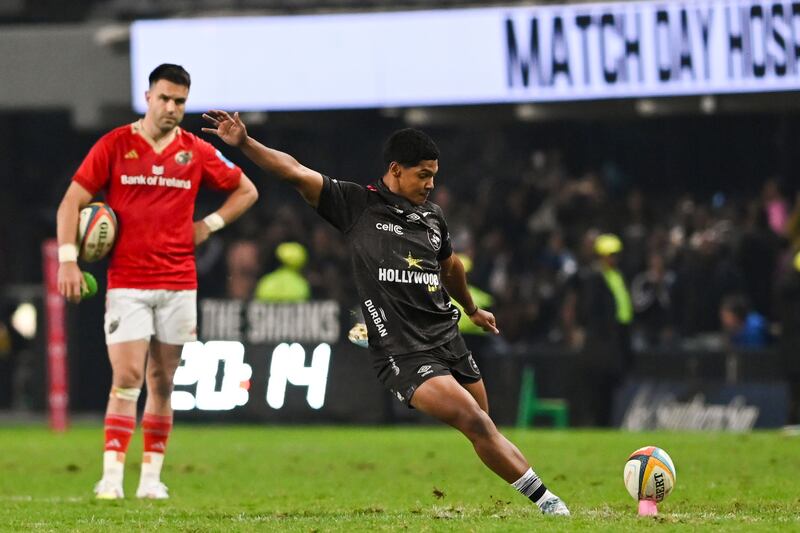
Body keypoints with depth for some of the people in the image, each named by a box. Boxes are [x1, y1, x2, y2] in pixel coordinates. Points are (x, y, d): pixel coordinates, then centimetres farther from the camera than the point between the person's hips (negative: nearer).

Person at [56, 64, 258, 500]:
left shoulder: (196, 152, 5)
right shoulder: (114, 145, -1)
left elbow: (246, 191, 18)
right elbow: (72, 202, -1)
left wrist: (209, 225, 5)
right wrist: (68, 259, -10)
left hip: (178, 283, 3)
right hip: (126, 282, -3)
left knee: (161, 381, 6)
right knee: (126, 377, -12)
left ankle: (151, 476, 12)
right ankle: (111, 476, -13)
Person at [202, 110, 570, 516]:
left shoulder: (432, 216, 14)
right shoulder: (357, 205, -2)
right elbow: (295, 172, -10)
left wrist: (472, 309, 49)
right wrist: (244, 143, -21)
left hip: (448, 340, 6)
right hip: (402, 354, -6)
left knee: (485, 432, 7)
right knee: (476, 423, -17)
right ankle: (544, 498, -11)